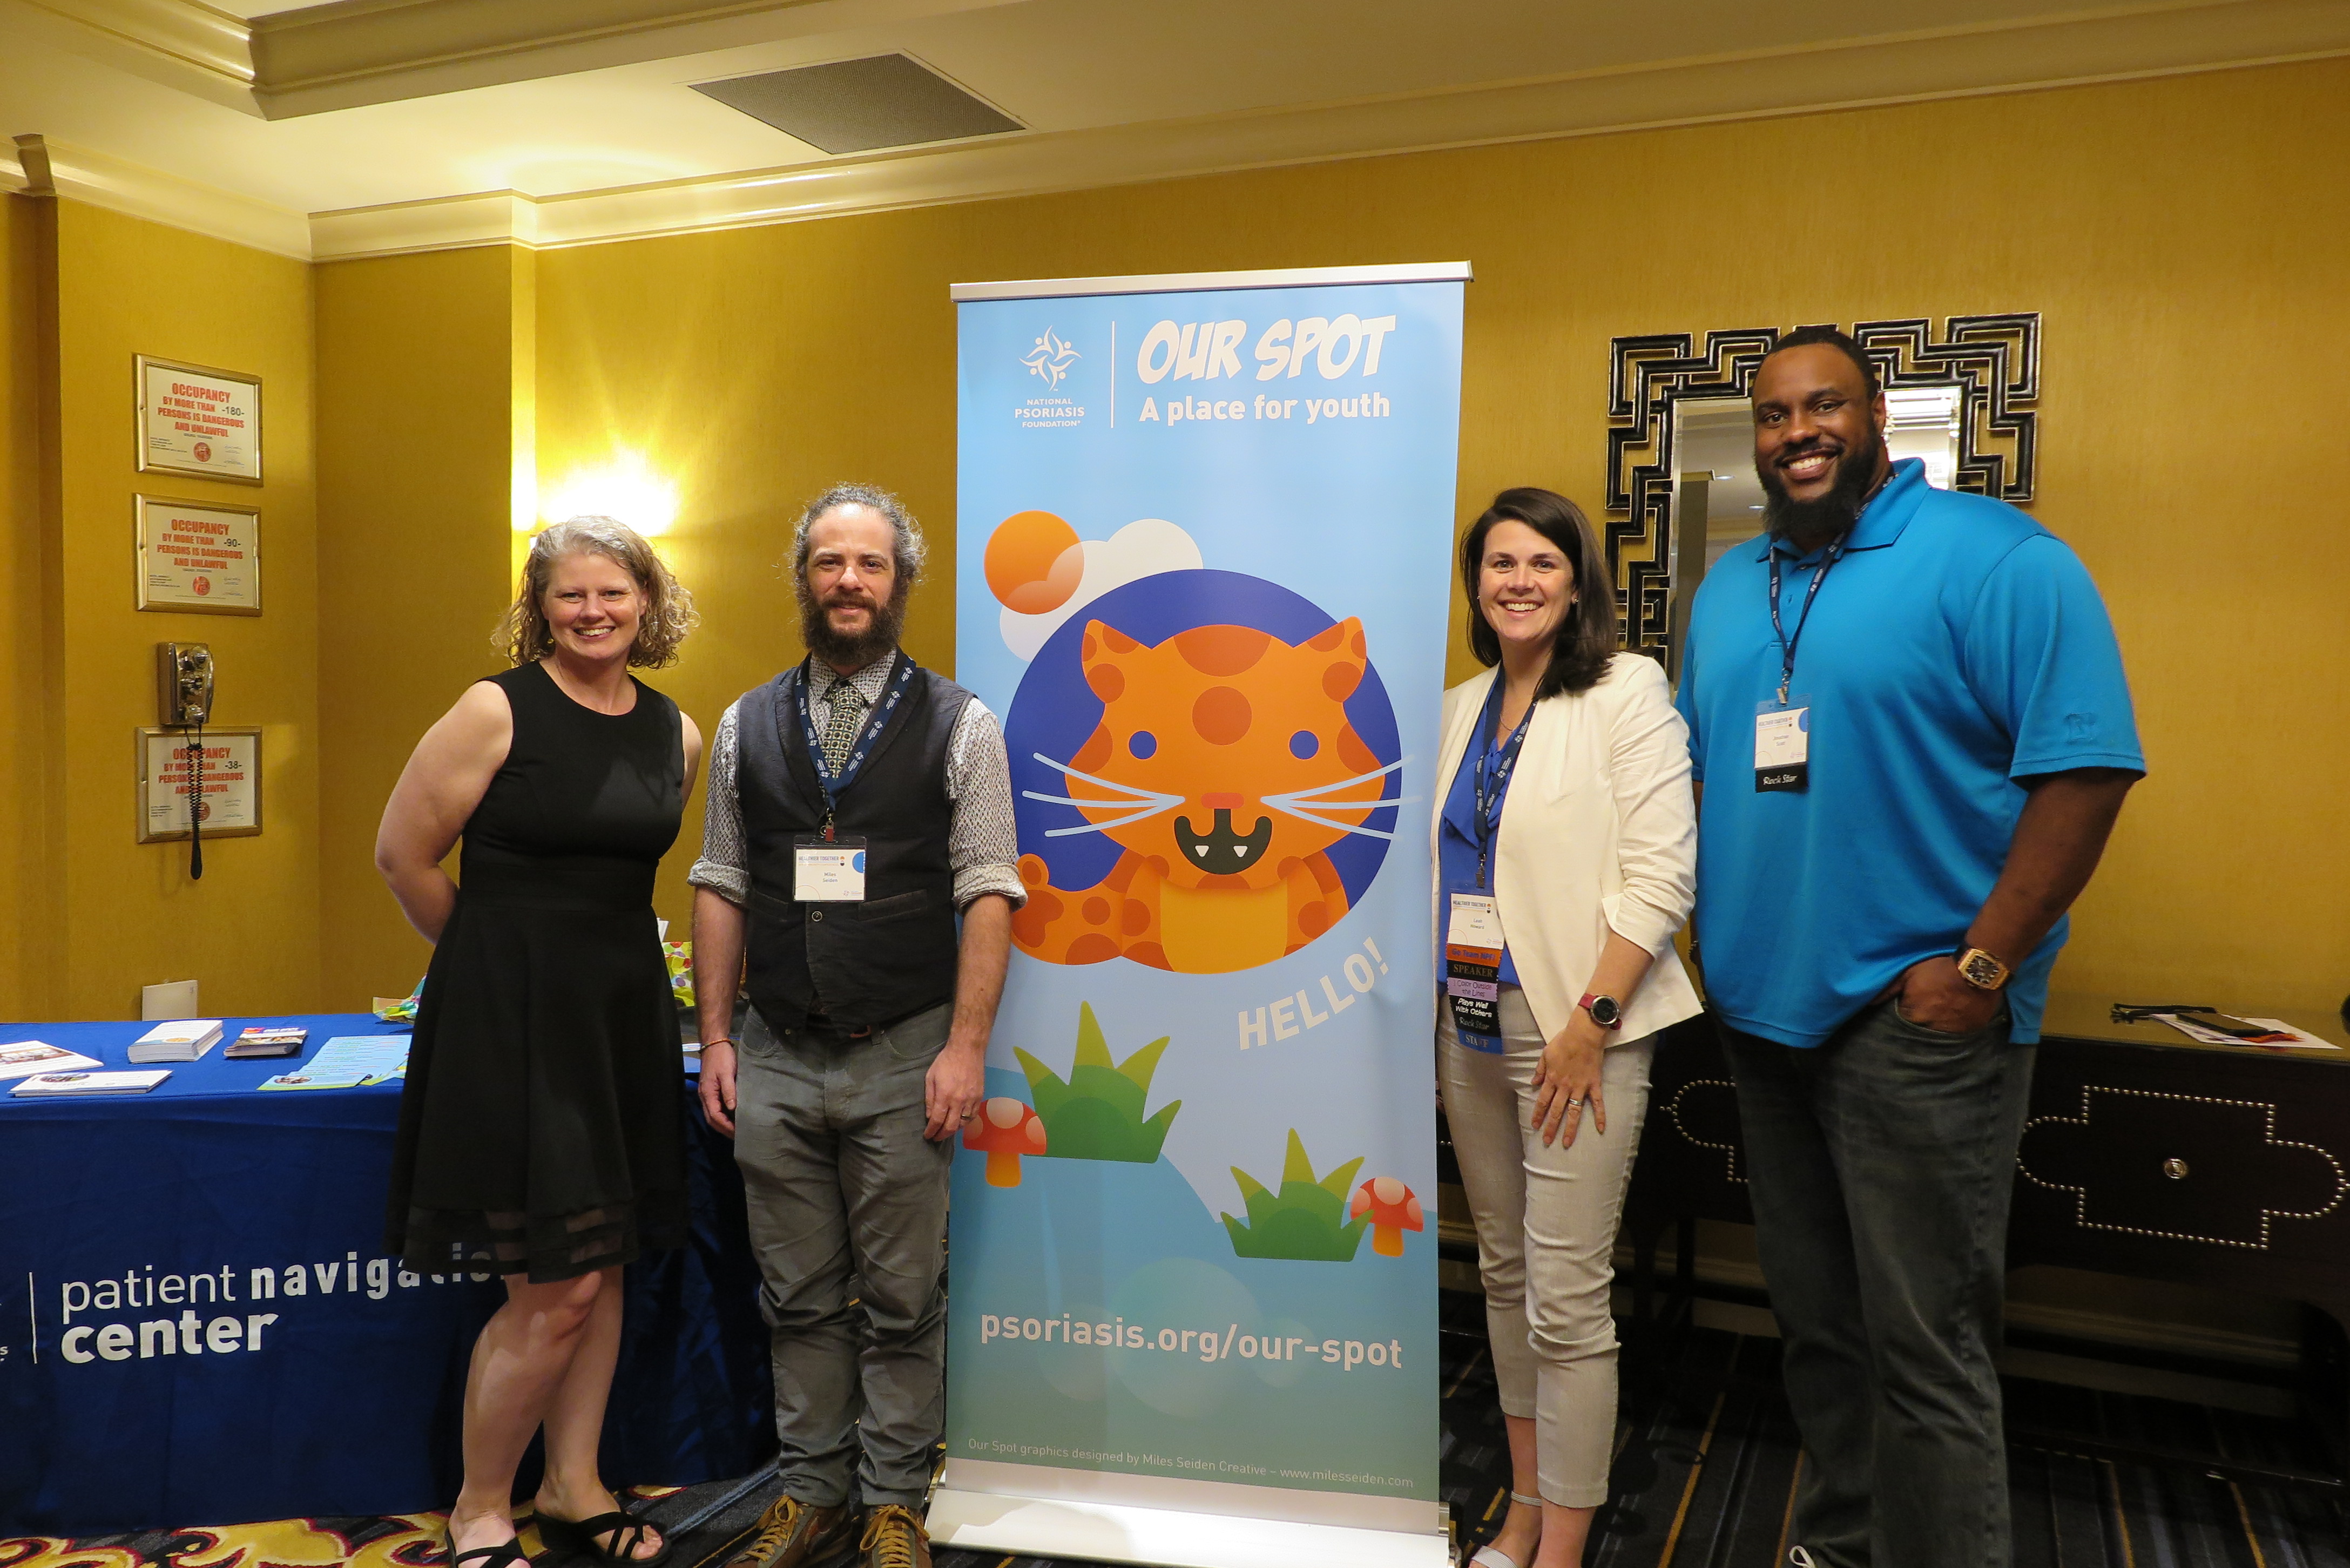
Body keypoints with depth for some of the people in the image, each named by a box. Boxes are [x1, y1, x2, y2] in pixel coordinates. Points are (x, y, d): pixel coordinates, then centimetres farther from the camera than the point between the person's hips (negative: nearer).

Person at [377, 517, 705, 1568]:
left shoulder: (677, 734, 6)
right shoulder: (498, 710, -10)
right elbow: (403, 855, -4)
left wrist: (600, 944, 15)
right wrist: (497, 951, 7)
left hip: (625, 1008, 6)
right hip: (512, 1009, -6)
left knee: (604, 1266, 14)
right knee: (554, 1291, -4)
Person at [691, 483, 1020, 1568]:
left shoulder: (959, 726, -1)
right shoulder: (746, 727, 8)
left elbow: (987, 894, -5)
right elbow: (719, 889, 9)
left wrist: (966, 1047, -11)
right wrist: (716, 1041, 5)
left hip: (904, 1061, -2)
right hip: (777, 1060, 3)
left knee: (902, 1303, 8)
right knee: (800, 1297, 14)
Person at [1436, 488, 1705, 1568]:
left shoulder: (1627, 690, -7)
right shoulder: (1461, 708, 12)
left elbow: (1661, 876, -13)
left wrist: (1589, 1022, -17)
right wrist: (1426, 1001, 11)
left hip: (1576, 1030, -7)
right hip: (1469, 1025, 7)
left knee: (1566, 1298, -4)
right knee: (1504, 1272, 15)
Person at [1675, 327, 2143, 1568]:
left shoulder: (1996, 560, -8)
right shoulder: (1729, 587, 13)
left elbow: (2085, 767, -14)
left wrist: (1981, 967, -17)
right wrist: (1711, 942, 9)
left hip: (1914, 1017, -6)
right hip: (1760, 1009, 7)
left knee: (1923, 1345, -2)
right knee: (1814, 1318, 18)